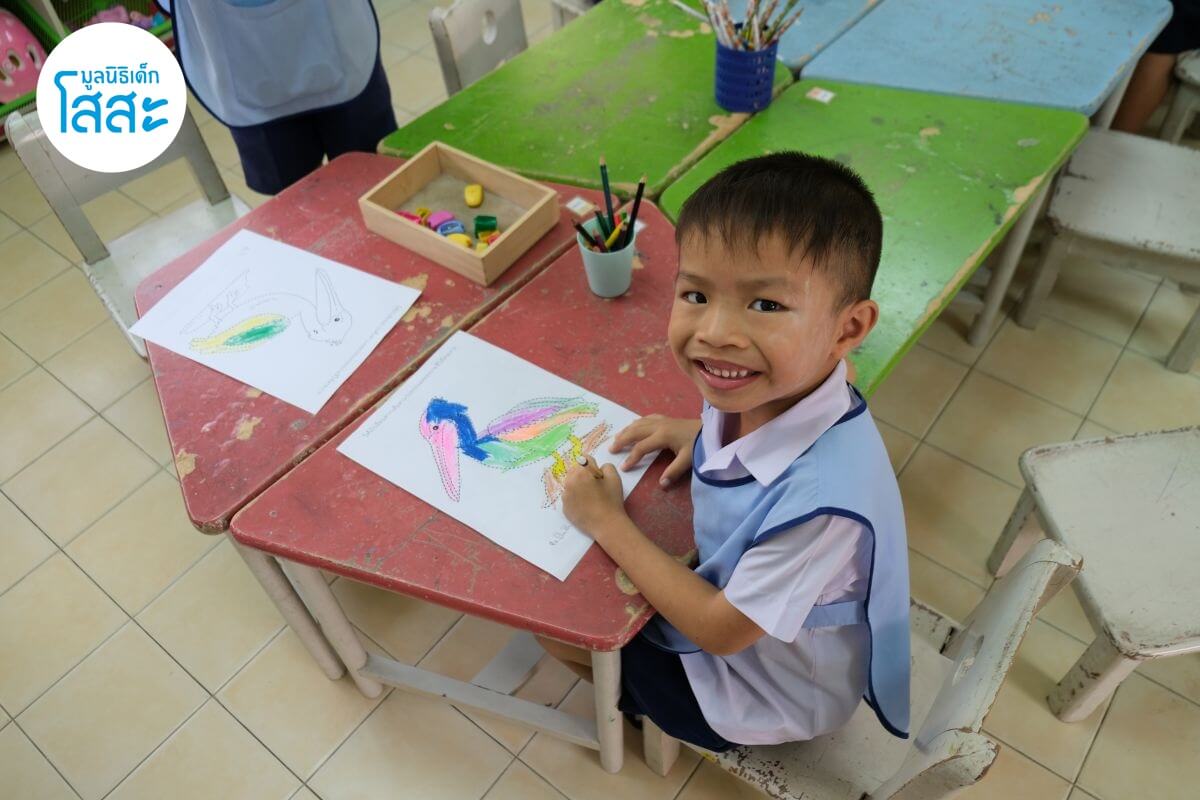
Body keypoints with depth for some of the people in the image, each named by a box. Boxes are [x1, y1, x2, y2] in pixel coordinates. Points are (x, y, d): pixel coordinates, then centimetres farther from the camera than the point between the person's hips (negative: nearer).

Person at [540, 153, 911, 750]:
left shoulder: (822, 498, -43)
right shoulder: (774, 389, -21)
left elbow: (721, 629, -27)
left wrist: (606, 521, -22)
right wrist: (700, 434, -10)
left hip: (764, 696, -6)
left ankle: (641, 704, 31)